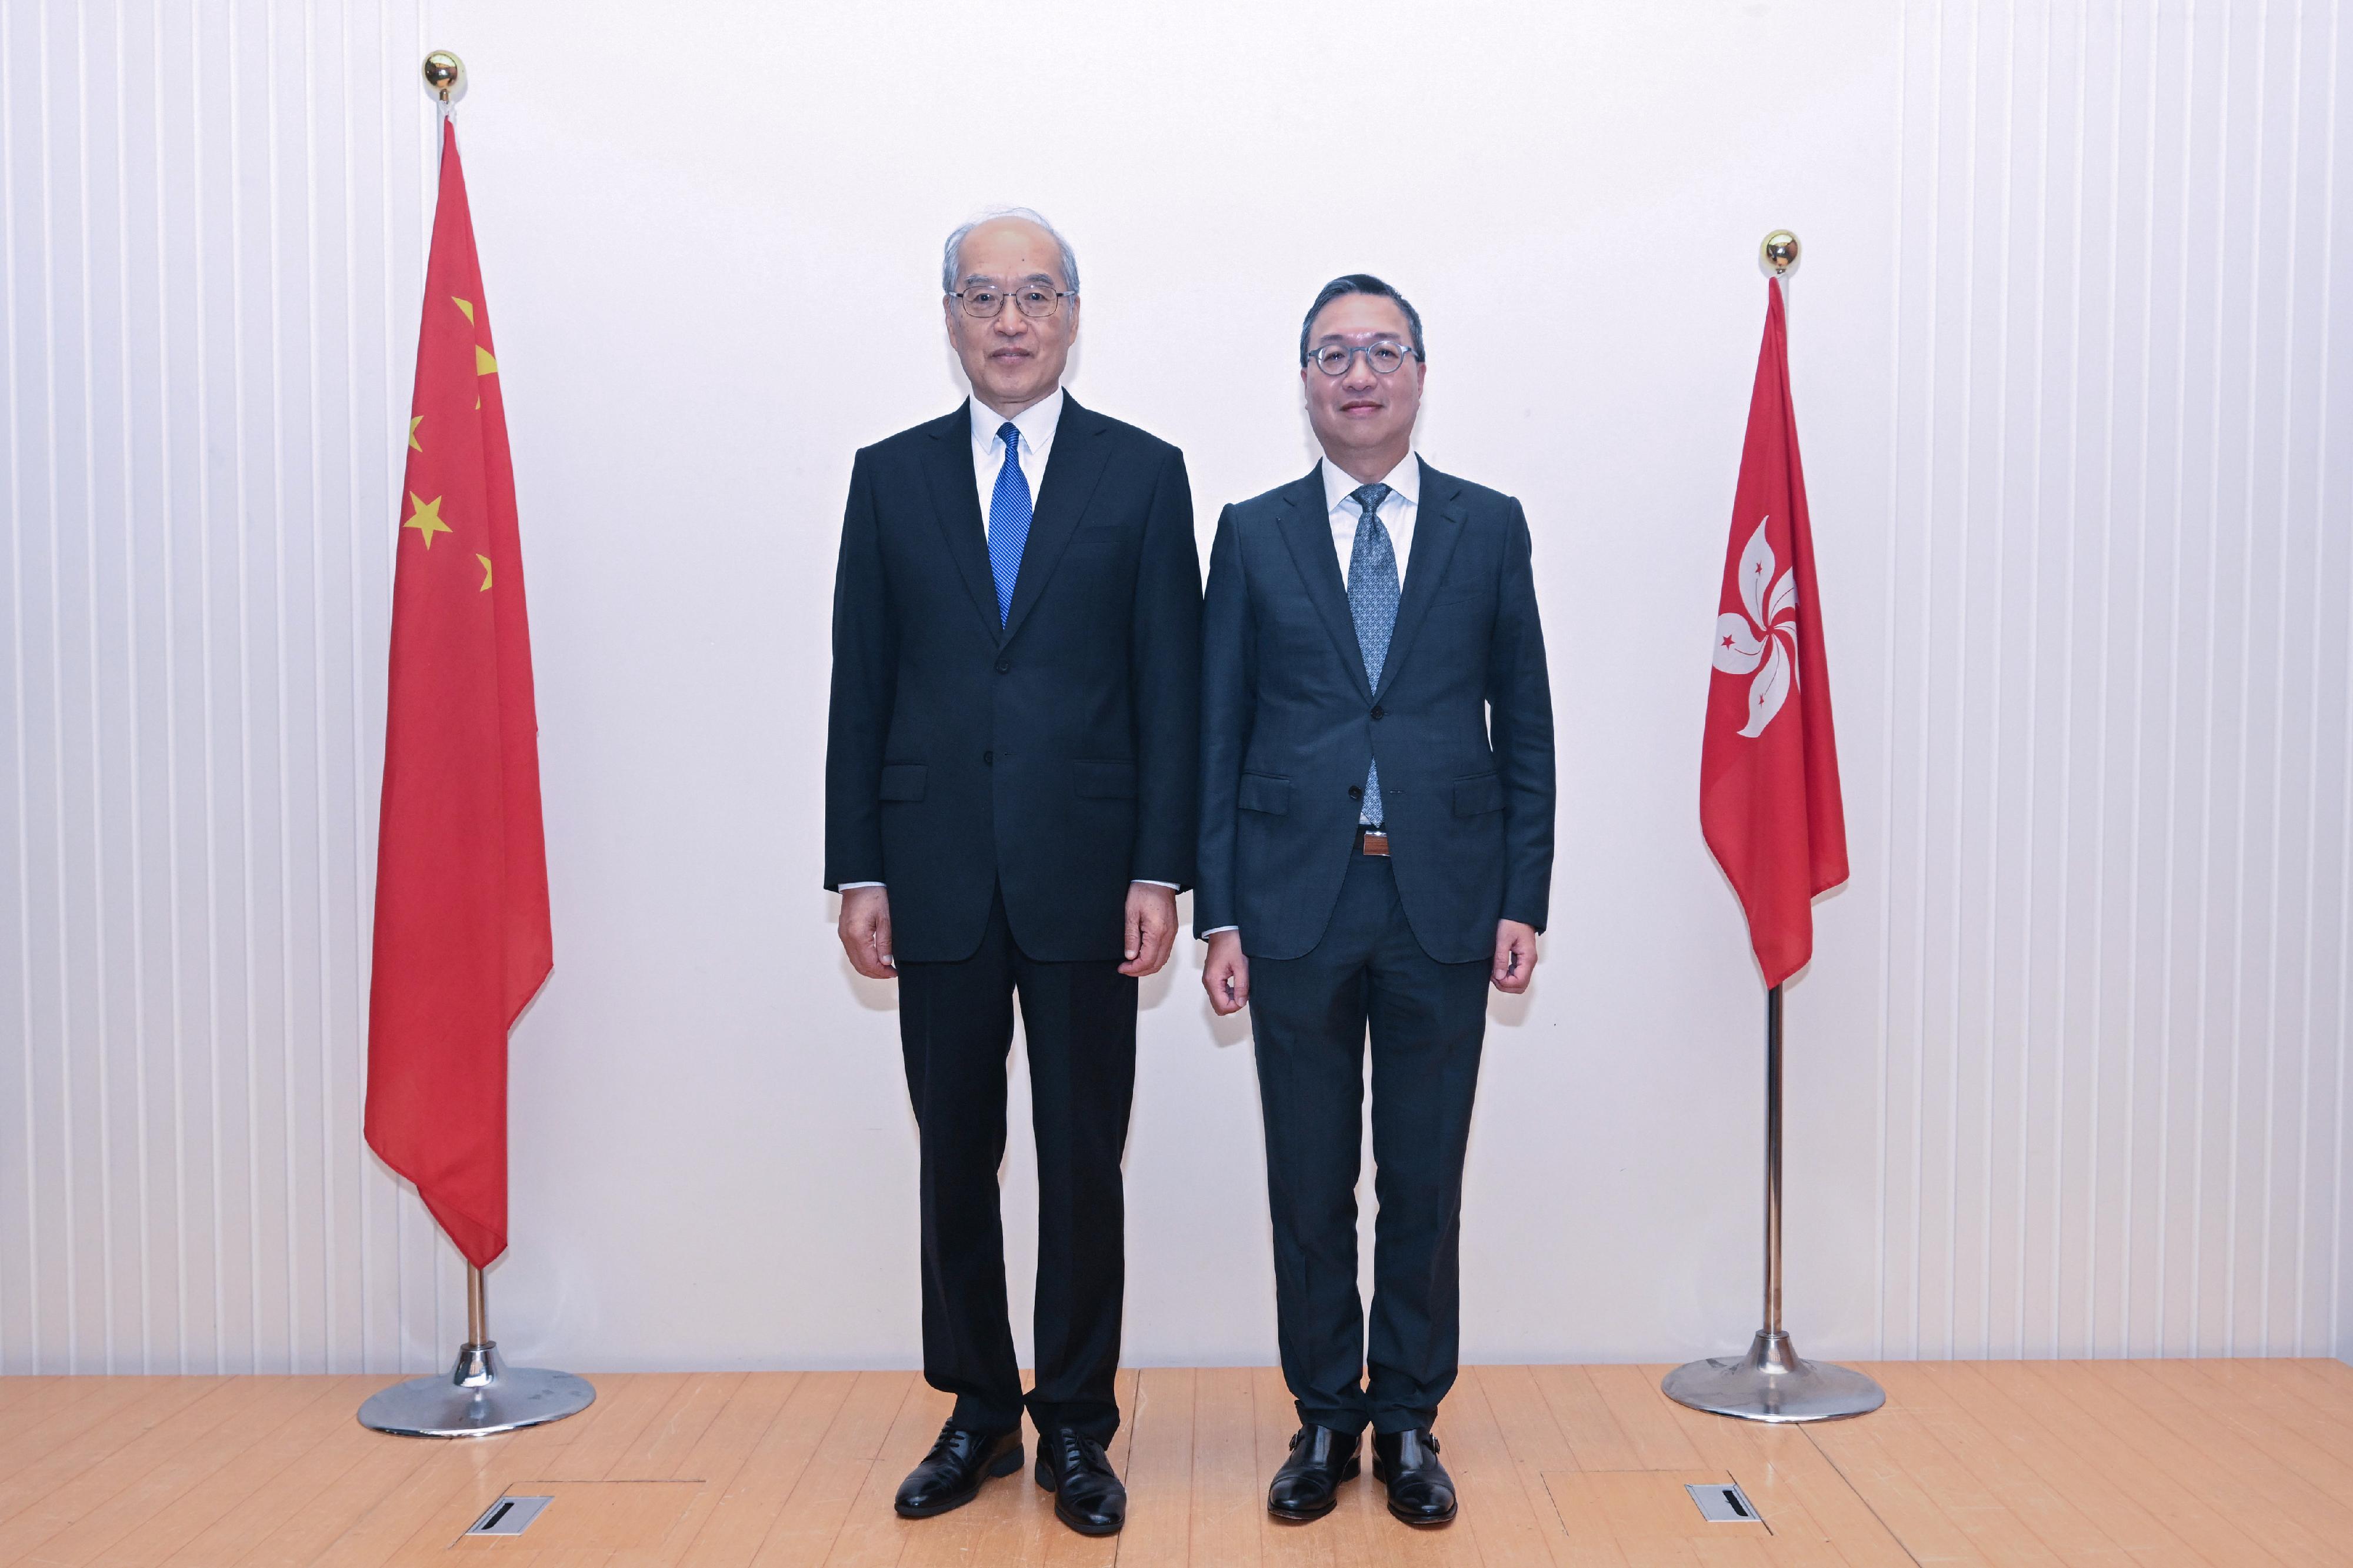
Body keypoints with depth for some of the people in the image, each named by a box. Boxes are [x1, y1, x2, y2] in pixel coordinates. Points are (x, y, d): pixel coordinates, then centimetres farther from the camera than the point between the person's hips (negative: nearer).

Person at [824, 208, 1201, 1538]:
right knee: (956, 1158, 11)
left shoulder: (1144, 473, 4)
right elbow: (861, 684, 7)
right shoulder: (892, 476, 9)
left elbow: (1172, 687, 0)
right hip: (937, 878, 2)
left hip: (1084, 876, -2)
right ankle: (978, 1415, 28)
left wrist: (1161, 870, -8)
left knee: (1084, 1163, 7)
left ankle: (1076, 1427, 23)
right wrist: (859, 869, 1)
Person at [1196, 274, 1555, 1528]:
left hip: (1443, 904, 0)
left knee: (1425, 1181, 9)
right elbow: (1218, 738, 4)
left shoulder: (1490, 527, 6)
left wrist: (1524, 900, -1)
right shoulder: (1253, 535, 6)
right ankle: (1324, 1417, 26)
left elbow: (1526, 728, 6)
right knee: (1309, 1185, 9)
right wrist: (1218, 915, -2)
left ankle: (1408, 1421, 26)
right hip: (1298, 904, 0)